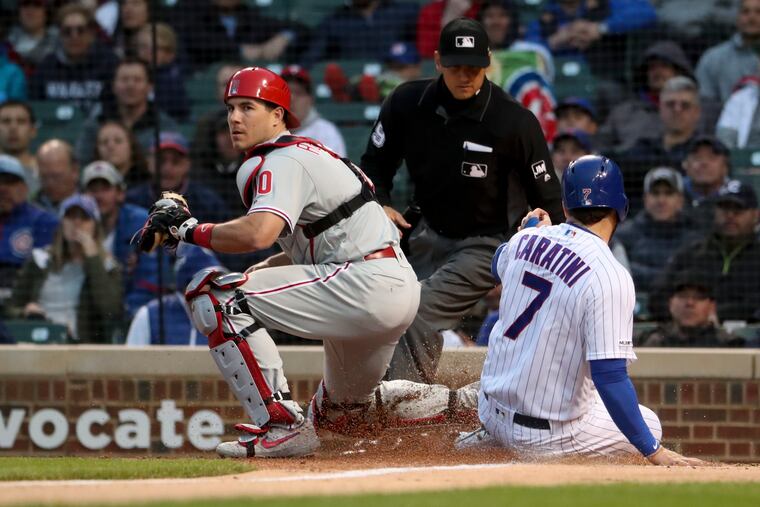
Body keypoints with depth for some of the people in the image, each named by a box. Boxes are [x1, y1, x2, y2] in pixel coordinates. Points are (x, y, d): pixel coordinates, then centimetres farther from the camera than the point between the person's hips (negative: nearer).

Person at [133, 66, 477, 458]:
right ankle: (466, 406, 29)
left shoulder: (281, 161, -9)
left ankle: (281, 425, -19)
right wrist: (254, 275, 14)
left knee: (211, 292, -16)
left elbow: (258, 233, -27)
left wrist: (187, 229, -14)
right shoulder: (305, 153, 22)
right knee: (340, 411, 32)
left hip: (364, 284, -11)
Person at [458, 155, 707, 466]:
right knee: (649, 425, 17)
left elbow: (499, 267, 25)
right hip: (547, 437, -6)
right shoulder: (610, 277, -23)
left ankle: (490, 439, 19)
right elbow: (610, 377, -27)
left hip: (490, 408, 6)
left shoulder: (524, 240, -2)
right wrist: (654, 453, -22)